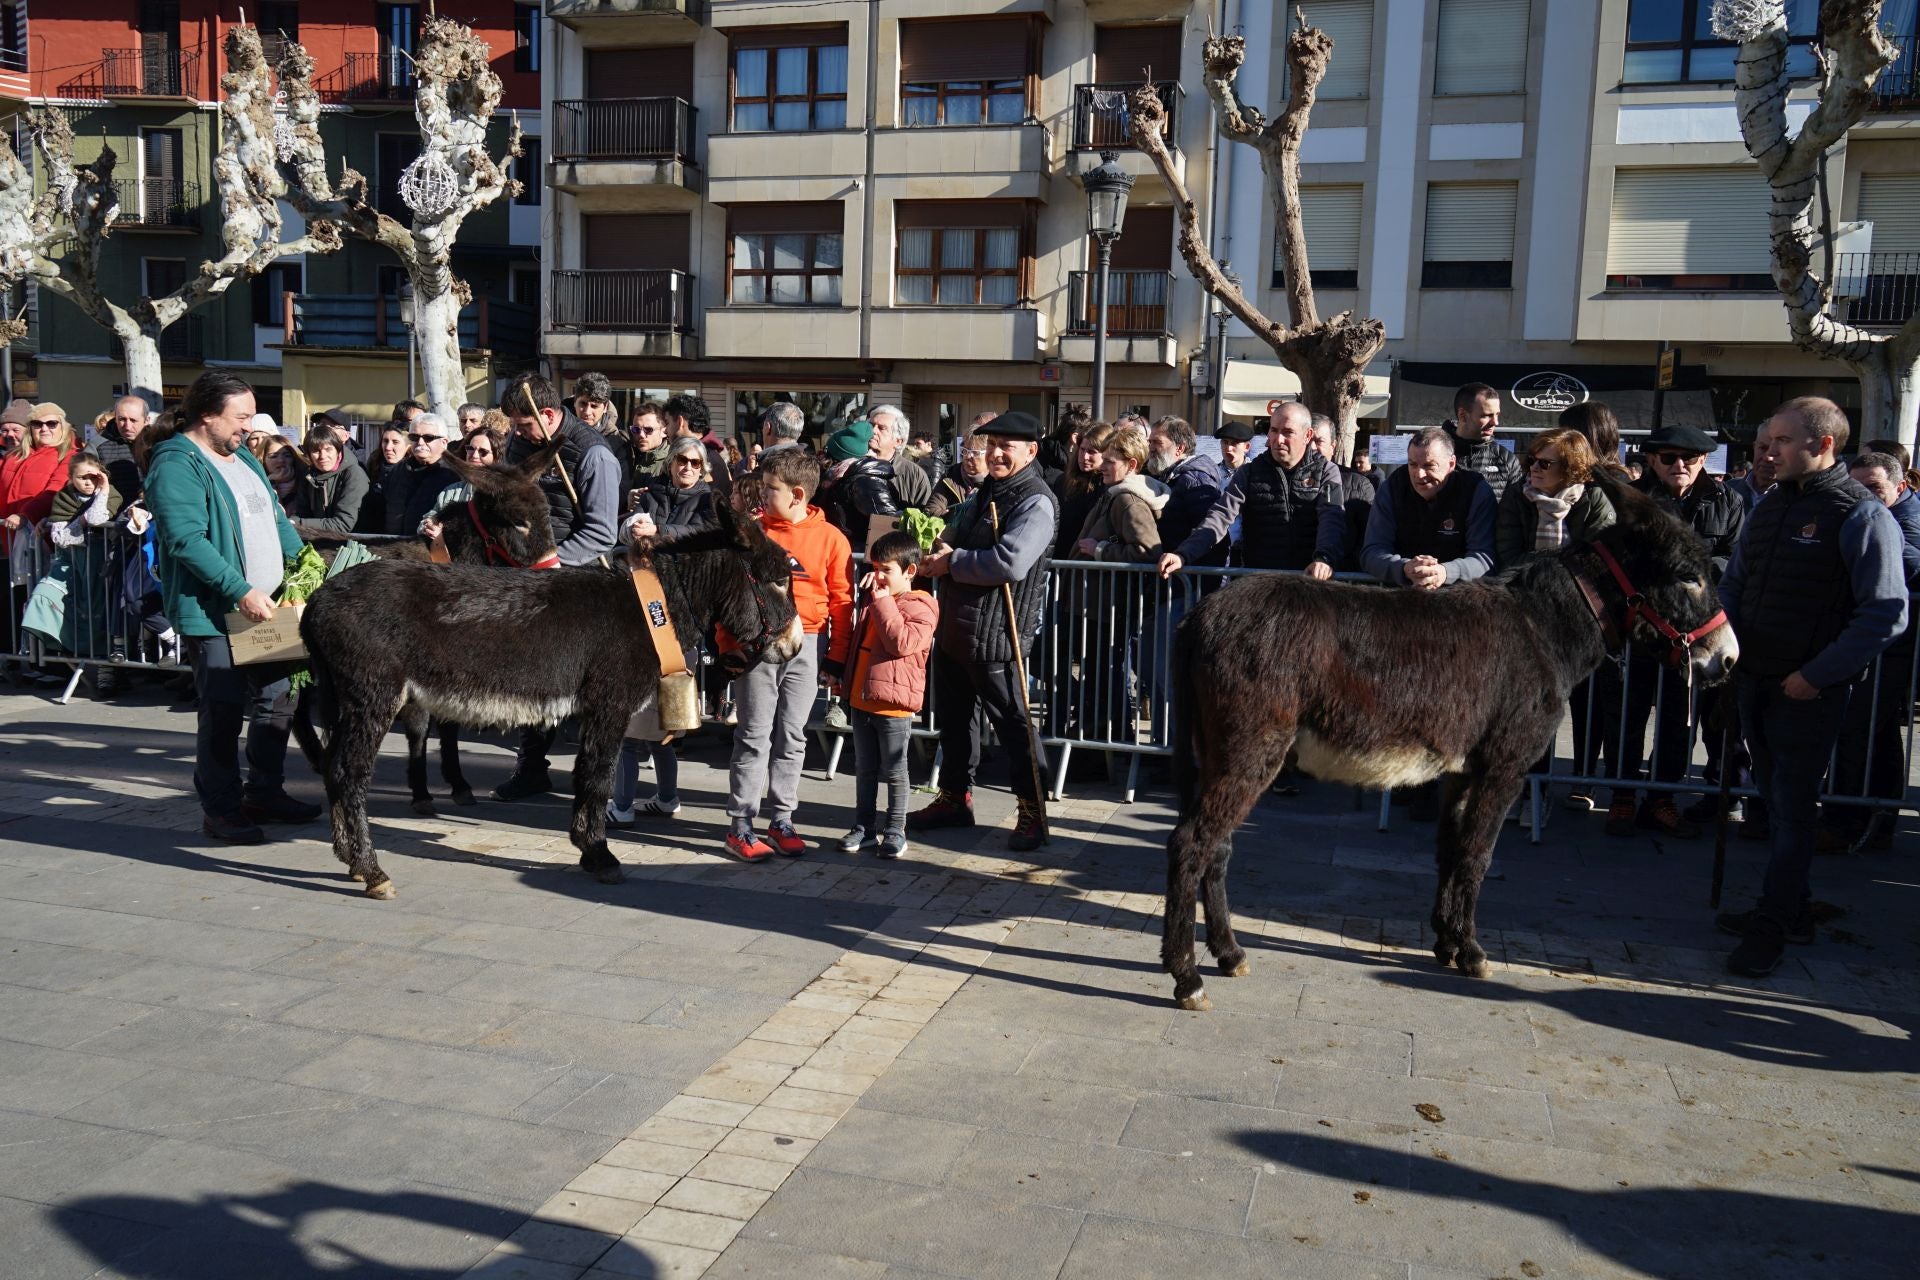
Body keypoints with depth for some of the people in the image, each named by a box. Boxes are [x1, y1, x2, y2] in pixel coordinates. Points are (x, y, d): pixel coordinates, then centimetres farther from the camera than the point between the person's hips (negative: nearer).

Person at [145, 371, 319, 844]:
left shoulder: (243, 459, 16)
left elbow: (276, 519, 21)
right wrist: (241, 590, -25)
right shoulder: (177, 464, -12)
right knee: (224, 711, -3)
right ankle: (220, 809, 8)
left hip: (266, 606, 9)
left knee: (277, 699, 13)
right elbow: (186, 539, -22)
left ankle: (265, 792, 26)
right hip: (215, 613, -9)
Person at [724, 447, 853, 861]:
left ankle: (781, 820, 17)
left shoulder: (830, 538, 0)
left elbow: (842, 601, 3)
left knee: (792, 735, 7)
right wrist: (728, 646, 3)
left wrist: (837, 656, 2)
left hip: (806, 646, 0)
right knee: (754, 734, 0)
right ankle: (740, 824, 5)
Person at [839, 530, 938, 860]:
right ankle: (865, 826, 23)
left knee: (894, 771, 3)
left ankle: (895, 831, 12)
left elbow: (902, 642, -27)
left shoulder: (919, 606, -9)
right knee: (864, 769, 14)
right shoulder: (874, 602, 15)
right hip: (862, 700, 8)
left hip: (893, 705, -8)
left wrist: (883, 602, -21)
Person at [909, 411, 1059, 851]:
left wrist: (952, 563, -16)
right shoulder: (985, 493, 15)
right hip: (953, 627, 10)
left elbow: (1011, 562, -27)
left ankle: (1032, 811, 9)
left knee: (1012, 721, -1)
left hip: (995, 633, -9)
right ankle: (955, 797, 33)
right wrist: (944, 545, 4)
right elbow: (956, 529, 29)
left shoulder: (1036, 502, -15)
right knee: (953, 715, 18)